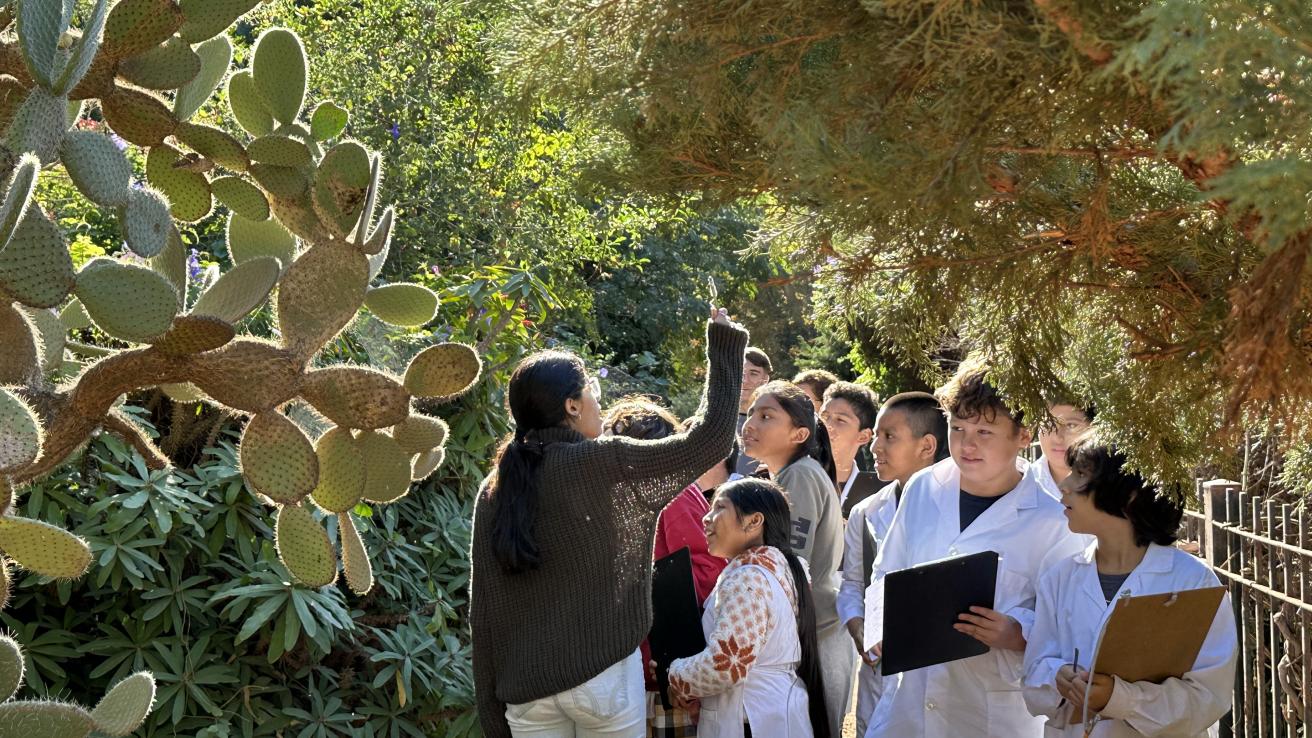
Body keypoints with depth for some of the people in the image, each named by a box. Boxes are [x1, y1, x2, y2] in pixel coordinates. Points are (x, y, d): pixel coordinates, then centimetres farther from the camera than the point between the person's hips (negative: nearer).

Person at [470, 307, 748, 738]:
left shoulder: (493, 493, 4)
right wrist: (724, 347, 4)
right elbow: (708, 440, -6)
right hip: (604, 676, -4)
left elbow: (483, 610, 5)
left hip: (525, 686, 4)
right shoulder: (602, 465, -9)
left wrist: (490, 704, 11)